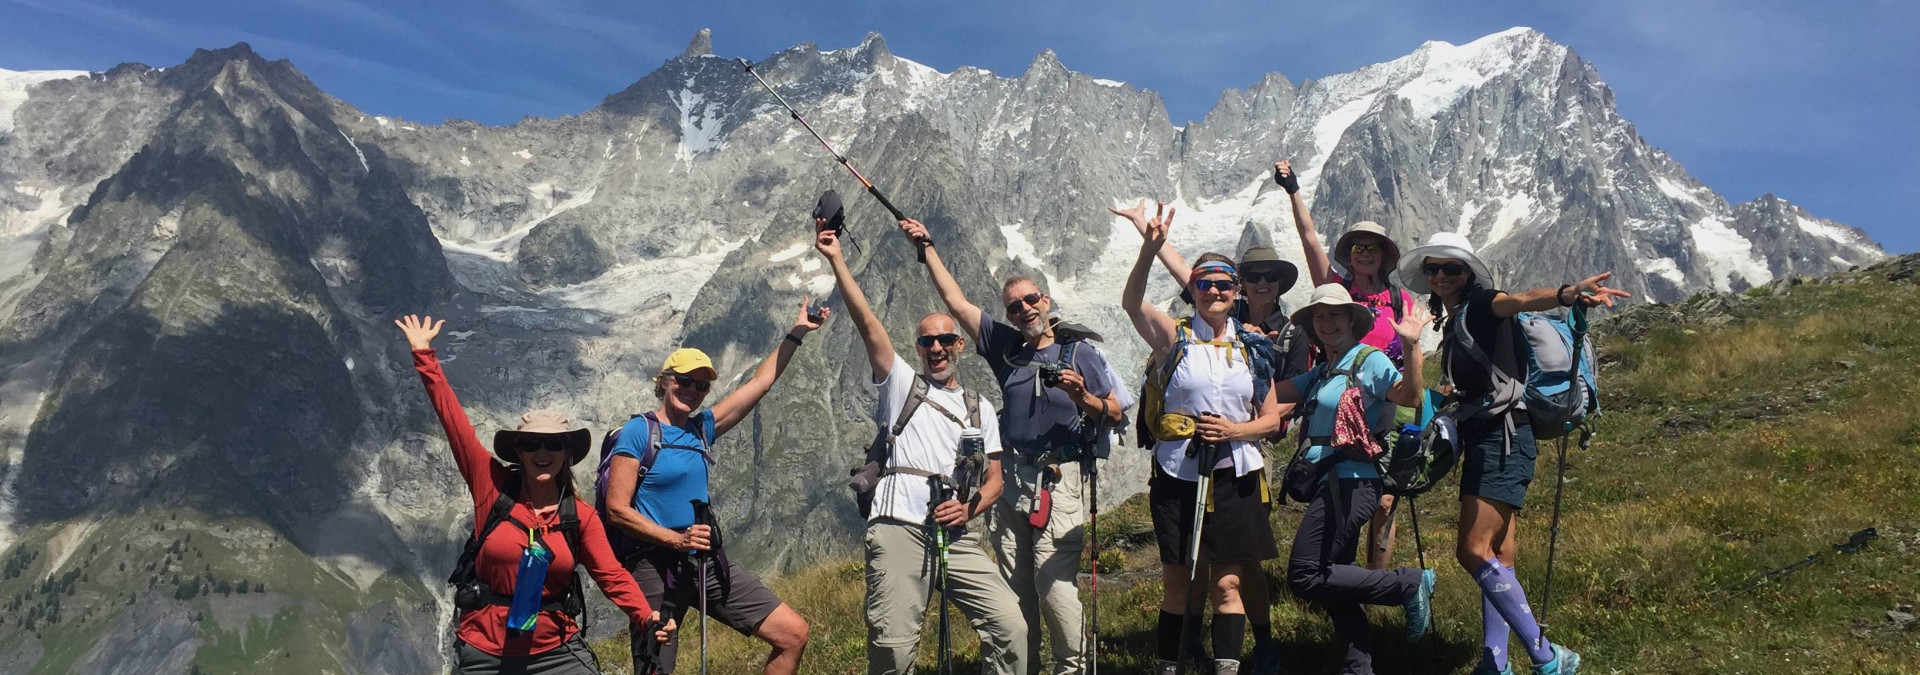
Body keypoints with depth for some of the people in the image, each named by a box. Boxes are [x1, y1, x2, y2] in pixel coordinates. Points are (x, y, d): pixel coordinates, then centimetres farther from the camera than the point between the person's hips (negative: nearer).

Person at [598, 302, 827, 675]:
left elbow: (760, 383, 17)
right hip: (658, 569, -6)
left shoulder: (702, 427, 11)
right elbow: (617, 509, -11)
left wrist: (796, 333, 19)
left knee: (794, 634, -2)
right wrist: (676, 539, -20)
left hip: (710, 563, 6)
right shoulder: (639, 431, -6)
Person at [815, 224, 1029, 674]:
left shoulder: (979, 409, 22)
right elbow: (866, 321, 5)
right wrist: (836, 259, -3)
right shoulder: (900, 383, 16)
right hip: (898, 530, -2)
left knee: (1009, 625, -13)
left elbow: (994, 480, 17)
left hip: (958, 534, 2)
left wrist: (970, 507, -4)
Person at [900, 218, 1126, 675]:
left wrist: (1084, 398, -19)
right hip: (1013, 478, 5)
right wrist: (927, 248, 14)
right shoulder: (1006, 347, 11)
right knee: (1014, 587, 6)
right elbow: (956, 302, 13)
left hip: (1060, 482, -5)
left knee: (1053, 582, -15)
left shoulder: (1080, 351, 0)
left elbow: (1117, 416, 1)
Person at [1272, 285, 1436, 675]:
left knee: (1305, 578, -14)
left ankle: (1410, 584, -4)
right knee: (1334, 579, 12)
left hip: (1350, 483, -9)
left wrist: (1410, 346, -32)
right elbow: (1273, 394, 12)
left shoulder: (1369, 361, -5)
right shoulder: (1321, 372, 19)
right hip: (1329, 483, 9)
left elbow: (1412, 397, -20)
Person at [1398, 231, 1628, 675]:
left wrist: (1567, 294, -48)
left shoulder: (1479, 304, -7)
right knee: (1498, 558, 8)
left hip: (1501, 437, -10)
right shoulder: (1452, 321, 19)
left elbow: (1520, 300, -30)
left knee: (1473, 552, -16)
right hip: (1483, 439, 10)